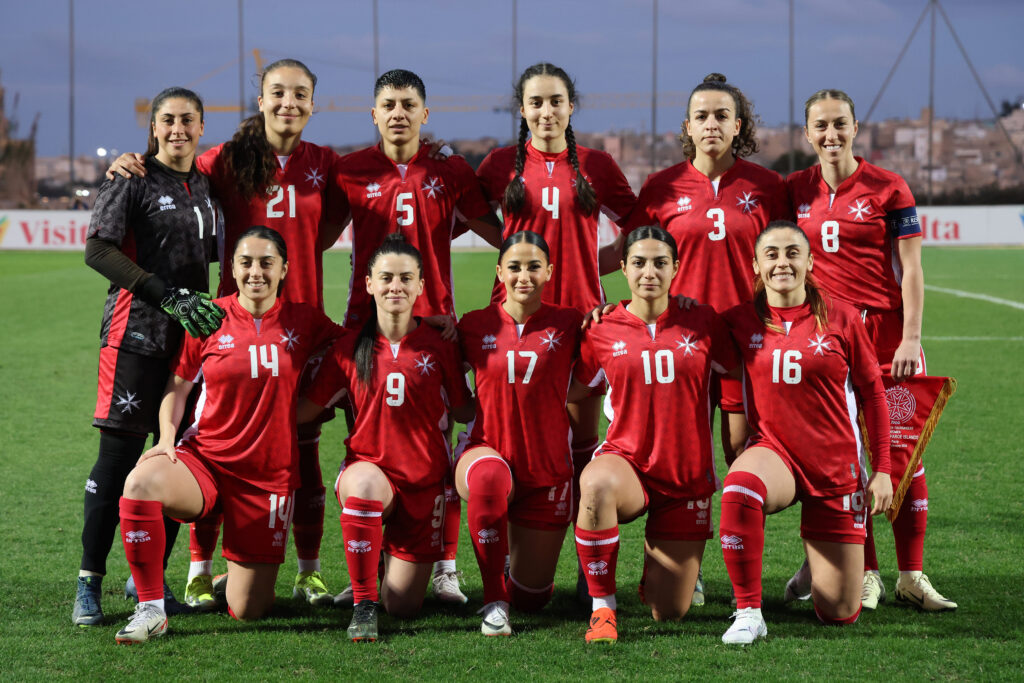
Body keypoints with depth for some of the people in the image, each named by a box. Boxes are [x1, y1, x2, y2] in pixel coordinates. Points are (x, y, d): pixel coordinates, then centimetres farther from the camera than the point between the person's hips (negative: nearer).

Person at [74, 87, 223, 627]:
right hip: (136, 334, -6)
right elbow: (97, 250, -12)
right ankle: (89, 583, -4)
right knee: (119, 455, -8)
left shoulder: (205, 185, 16)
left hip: (192, 337, 6)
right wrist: (168, 296, -16)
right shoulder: (134, 179, -2)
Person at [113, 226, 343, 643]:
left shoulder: (303, 320, 1)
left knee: (247, 611, -1)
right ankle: (150, 609, -21)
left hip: (270, 475, 1)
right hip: (205, 460, -1)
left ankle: (241, 573, 39)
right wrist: (167, 438, -9)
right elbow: (178, 384, 8)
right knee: (140, 484, -36)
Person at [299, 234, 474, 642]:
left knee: (403, 606, 2)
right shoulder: (350, 350, -1)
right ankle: (363, 604, -26)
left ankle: (394, 553, 41)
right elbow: (305, 409, 3)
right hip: (369, 467, -1)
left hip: (424, 483, 1)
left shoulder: (439, 346, -2)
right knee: (363, 482, -41)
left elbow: (465, 413, 4)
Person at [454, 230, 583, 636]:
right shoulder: (475, 325, 0)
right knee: (489, 475, -41)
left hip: (547, 469, 1)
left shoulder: (568, 324, -3)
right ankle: (493, 602, -26)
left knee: (531, 598, 7)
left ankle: (520, 551, 46)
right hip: (486, 449, -1)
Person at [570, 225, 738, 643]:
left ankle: (656, 558, 41)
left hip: (688, 480, 2)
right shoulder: (602, 331, -2)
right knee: (597, 481, -42)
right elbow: (568, 391, 8)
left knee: (669, 613, 2)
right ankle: (602, 608, -25)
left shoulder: (702, 322, 0)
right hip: (626, 463, -1)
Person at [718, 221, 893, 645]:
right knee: (740, 487, -41)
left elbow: (872, 394, 4)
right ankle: (748, 613, -27)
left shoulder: (841, 319, -4)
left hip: (836, 466, 0)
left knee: (839, 614, 4)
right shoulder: (740, 321, -2)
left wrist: (882, 470, 1)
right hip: (773, 450, 0)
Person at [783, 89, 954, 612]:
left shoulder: (888, 189, -1)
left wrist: (911, 338, -10)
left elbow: (910, 270, -2)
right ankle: (865, 573, 9)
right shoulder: (796, 191, 8)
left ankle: (911, 576, 4)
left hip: (886, 331, -2)